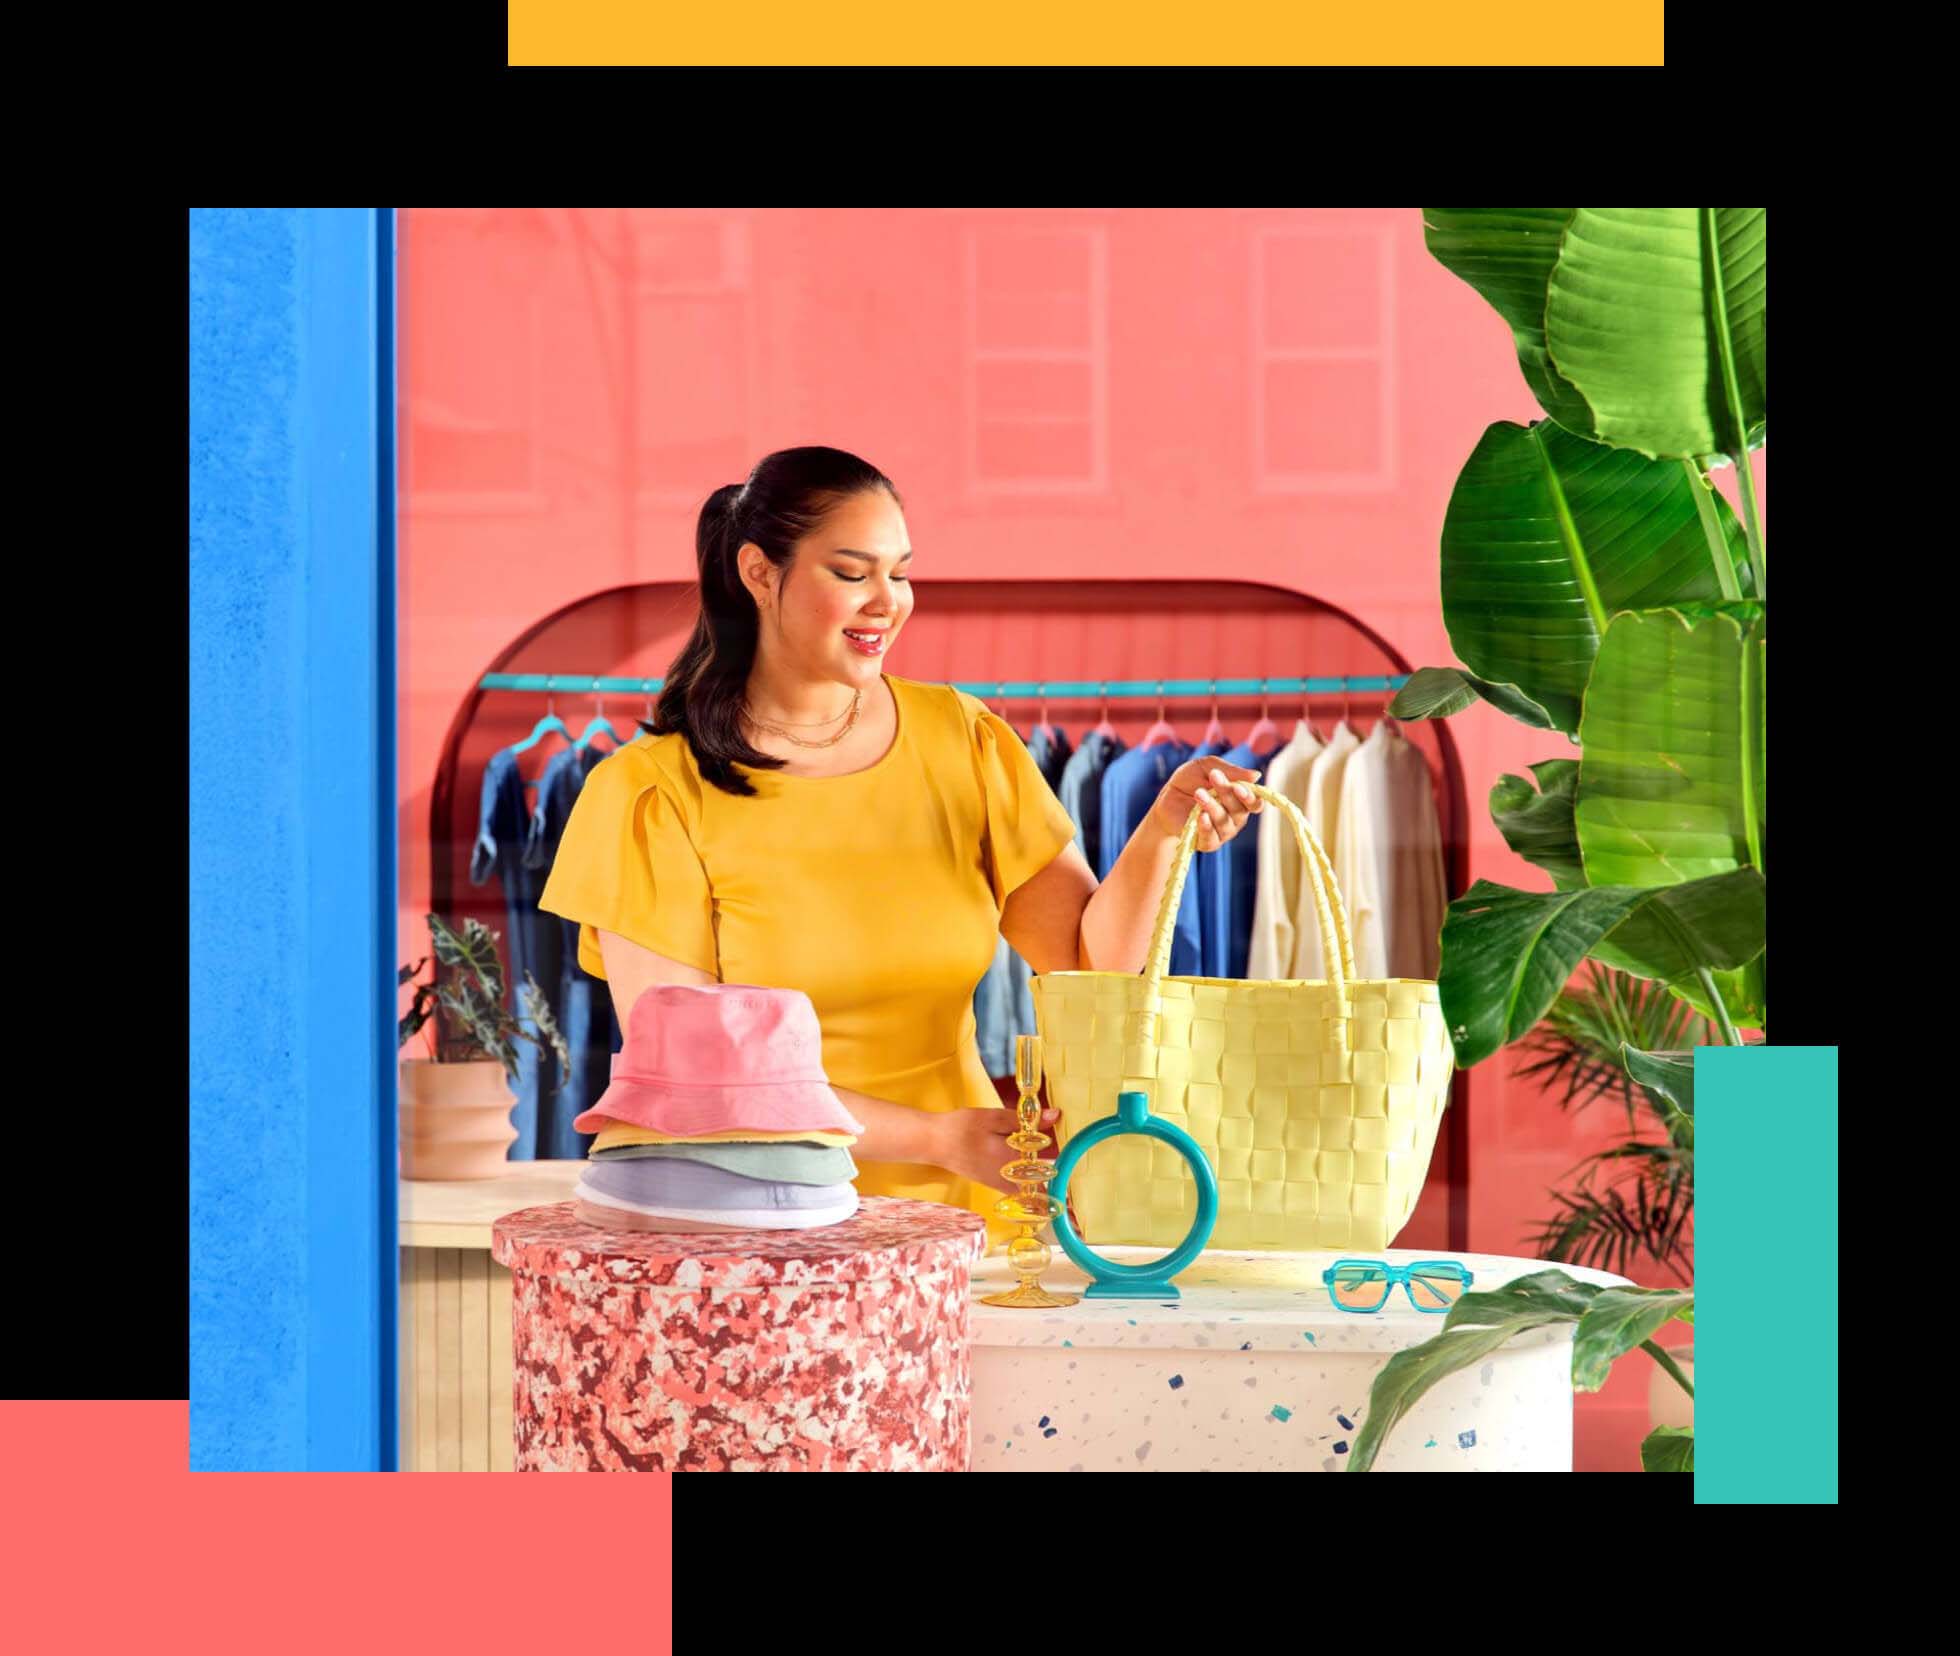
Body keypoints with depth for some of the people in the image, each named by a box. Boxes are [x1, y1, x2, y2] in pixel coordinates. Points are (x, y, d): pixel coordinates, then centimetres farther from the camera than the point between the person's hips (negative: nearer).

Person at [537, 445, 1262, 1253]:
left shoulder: (960, 741, 9)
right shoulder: (653, 794, -4)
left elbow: (1091, 967, 7)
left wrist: (1160, 830, -11)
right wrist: (934, 1137, -15)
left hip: (961, 1217, 4)